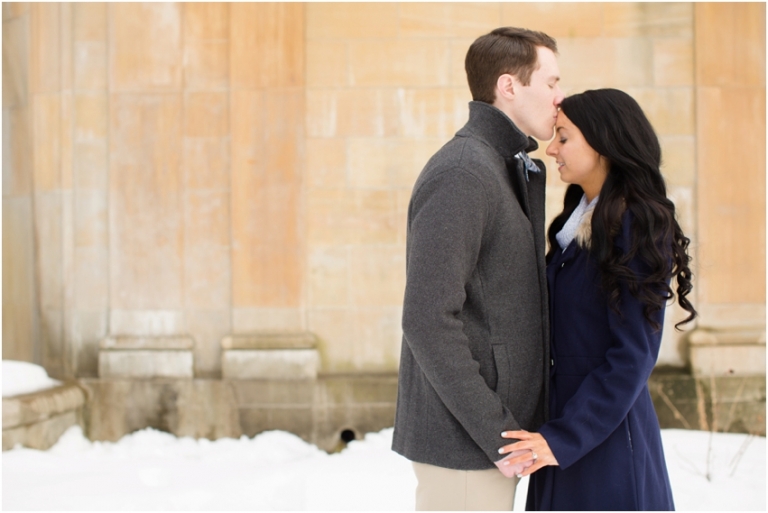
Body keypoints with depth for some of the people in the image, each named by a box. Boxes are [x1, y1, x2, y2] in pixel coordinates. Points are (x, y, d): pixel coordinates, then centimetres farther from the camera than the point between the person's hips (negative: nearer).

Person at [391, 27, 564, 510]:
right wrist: (497, 432, -20)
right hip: (463, 438, -10)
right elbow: (428, 320, -23)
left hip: (494, 432, 10)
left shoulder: (508, 169, 15)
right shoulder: (460, 174, -16)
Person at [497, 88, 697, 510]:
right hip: (564, 409, 8)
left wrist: (565, 437, -19)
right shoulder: (579, 223, 11)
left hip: (606, 433, -8)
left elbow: (633, 355, -17)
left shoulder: (636, 227, -14)